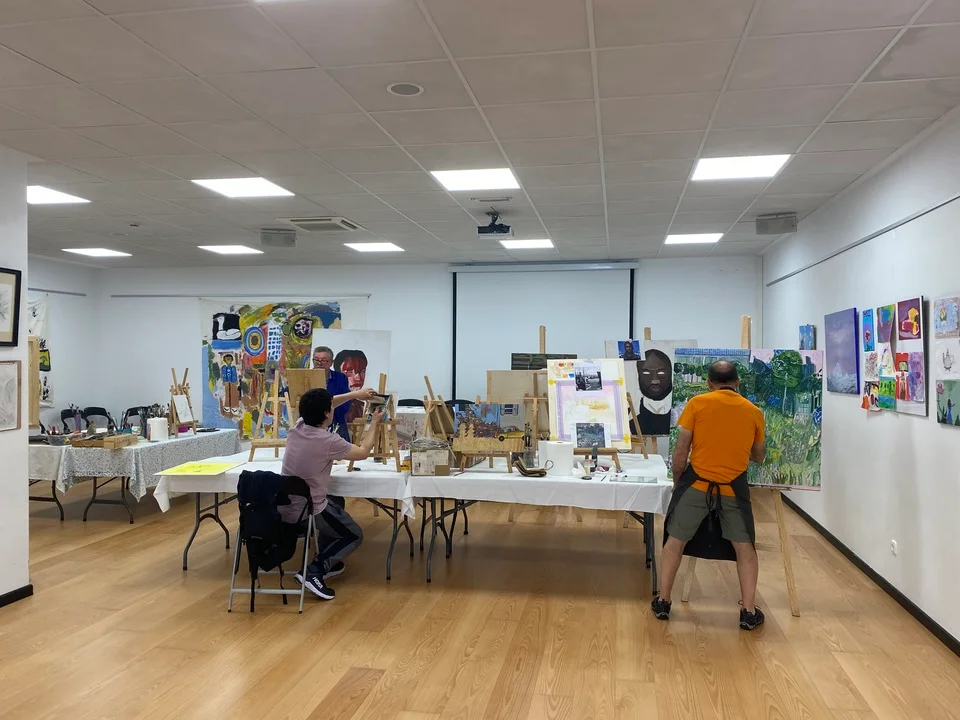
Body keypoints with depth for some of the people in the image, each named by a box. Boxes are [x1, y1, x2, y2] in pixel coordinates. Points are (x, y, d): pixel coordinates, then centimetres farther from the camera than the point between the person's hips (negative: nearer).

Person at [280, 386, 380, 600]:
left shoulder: (298, 426, -4)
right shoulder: (329, 441, -24)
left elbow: (320, 407, 17)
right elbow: (363, 452, -6)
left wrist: (354, 395, 16)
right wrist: (374, 423, 8)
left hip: (283, 507, 8)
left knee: (336, 506, 33)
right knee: (354, 536, 13)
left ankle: (325, 561, 35)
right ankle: (314, 572, -4)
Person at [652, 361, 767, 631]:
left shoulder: (697, 403, -3)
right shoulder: (754, 412, 4)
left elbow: (681, 449, -4)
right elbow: (759, 456, 15)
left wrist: (677, 481, 9)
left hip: (697, 483, -1)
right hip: (734, 487, 1)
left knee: (675, 541, 12)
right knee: (745, 547, 15)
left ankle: (662, 602, 19)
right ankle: (749, 612, 16)